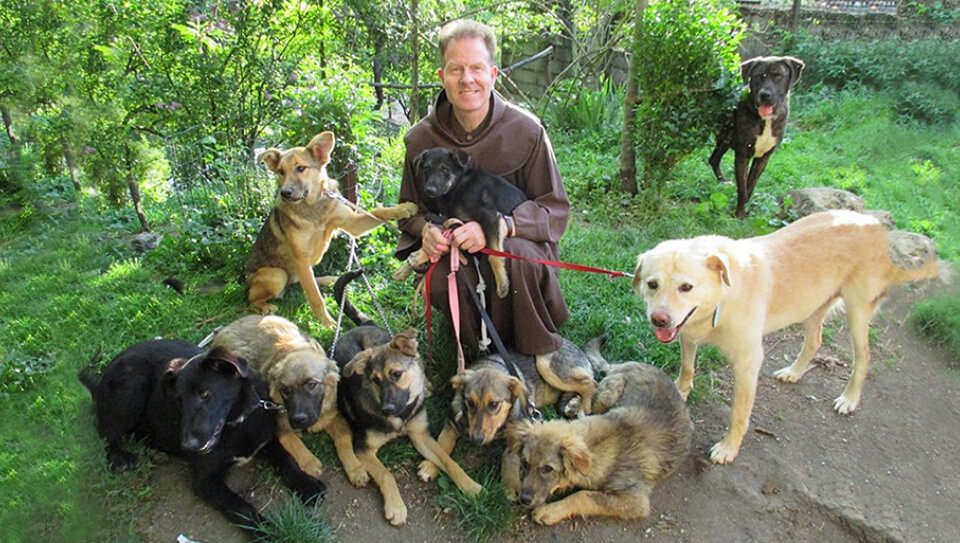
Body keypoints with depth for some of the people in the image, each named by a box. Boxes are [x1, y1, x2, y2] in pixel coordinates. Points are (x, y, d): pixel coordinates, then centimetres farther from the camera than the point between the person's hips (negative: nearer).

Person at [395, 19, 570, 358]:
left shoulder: (526, 130, -10)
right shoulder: (420, 139, -3)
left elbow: (555, 209, -9)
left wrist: (498, 225, -27)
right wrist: (426, 229, -18)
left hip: (515, 242, -1)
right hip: (450, 249, 2)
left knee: (517, 254, -36)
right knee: (441, 278, -32)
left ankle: (541, 355, -11)